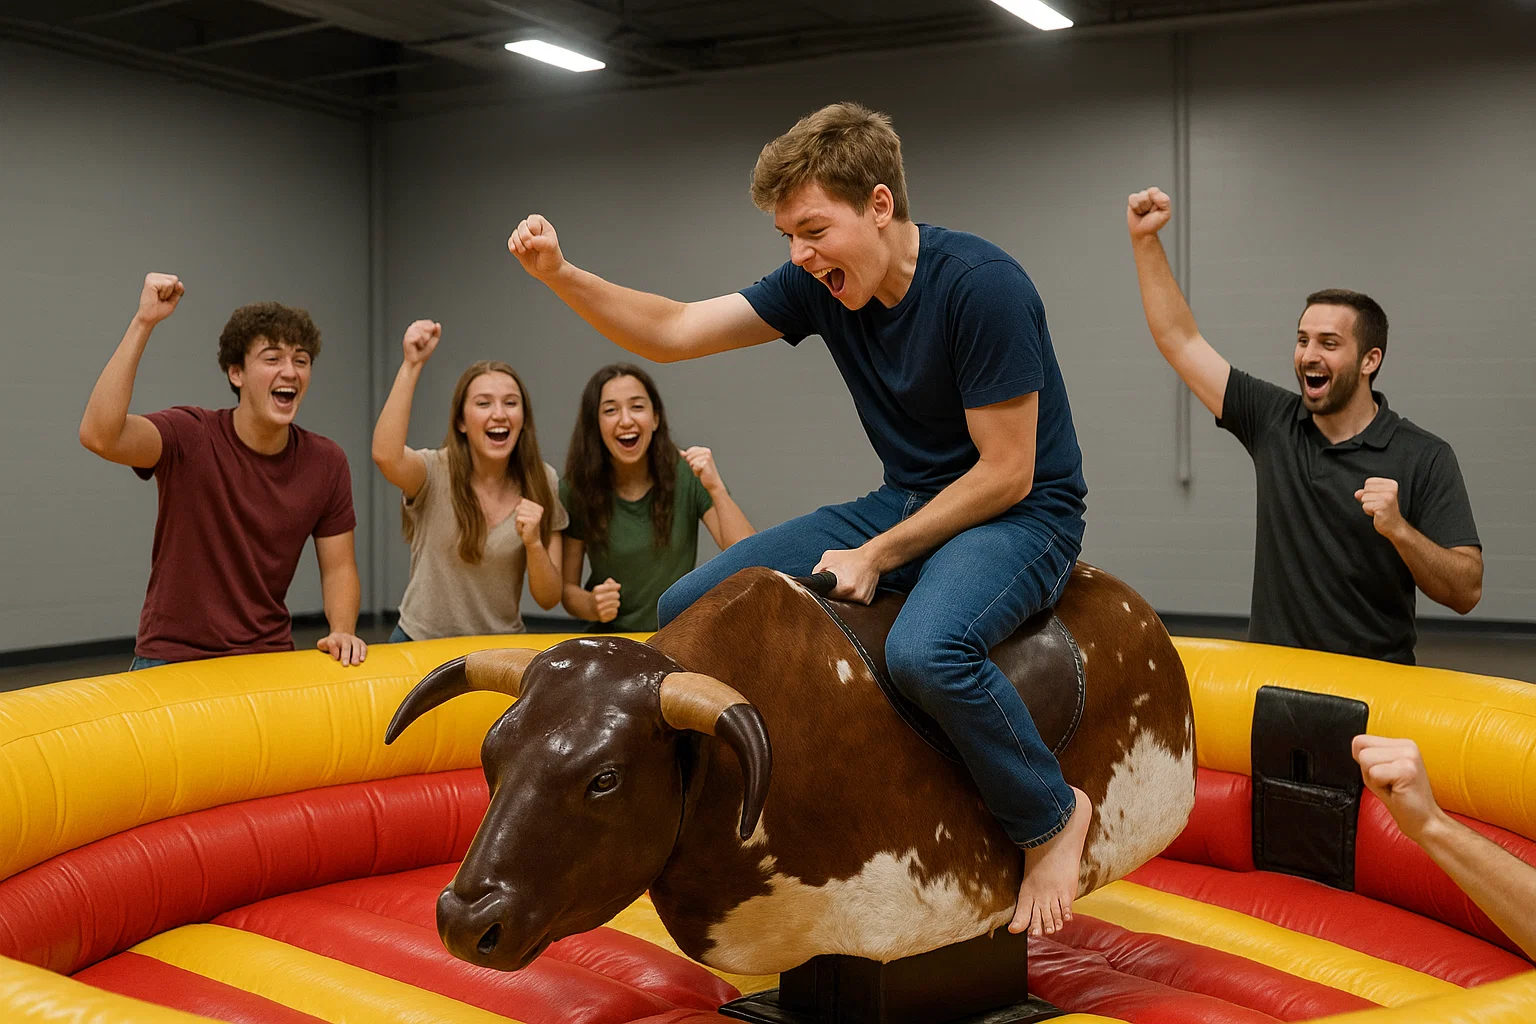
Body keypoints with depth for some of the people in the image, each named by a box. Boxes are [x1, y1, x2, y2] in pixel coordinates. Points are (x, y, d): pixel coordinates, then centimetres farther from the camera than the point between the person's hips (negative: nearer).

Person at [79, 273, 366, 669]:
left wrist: (343, 632, -13)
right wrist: (143, 323, -31)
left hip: (269, 661, 3)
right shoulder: (191, 436, -12)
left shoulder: (327, 462, -2)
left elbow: (338, 567, 5)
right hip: (172, 660, -3)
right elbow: (99, 435, -30)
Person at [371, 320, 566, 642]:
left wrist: (533, 543, -19)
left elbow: (548, 598, -1)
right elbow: (385, 456, -32)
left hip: (502, 651, 3)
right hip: (422, 647, -3)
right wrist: (411, 365, -29)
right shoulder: (434, 472, -8)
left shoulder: (541, 484, -1)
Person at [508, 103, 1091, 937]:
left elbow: (1005, 474, -19)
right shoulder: (821, 284, -1)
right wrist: (560, 276, -13)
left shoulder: (981, 284, -21)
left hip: (1023, 516, -7)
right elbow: (671, 332, 1)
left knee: (925, 649, -39)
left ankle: (1052, 814, -11)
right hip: (904, 506, 7)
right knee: (688, 609, -3)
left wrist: (877, 556, -16)